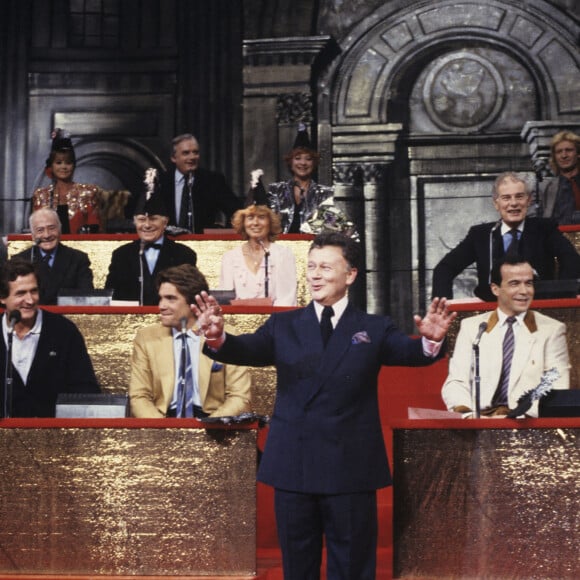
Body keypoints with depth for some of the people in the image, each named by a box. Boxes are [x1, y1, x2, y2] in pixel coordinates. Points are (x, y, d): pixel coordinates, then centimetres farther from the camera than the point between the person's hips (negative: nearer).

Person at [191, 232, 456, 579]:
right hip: (293, 466, 2)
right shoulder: (284, 325, 6)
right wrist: (218, 338, -31)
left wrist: (431, 341, -37)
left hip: (351, 469, -2)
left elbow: (411, 353, -14)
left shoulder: (375, 329, 2)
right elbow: (247, 350, -9)